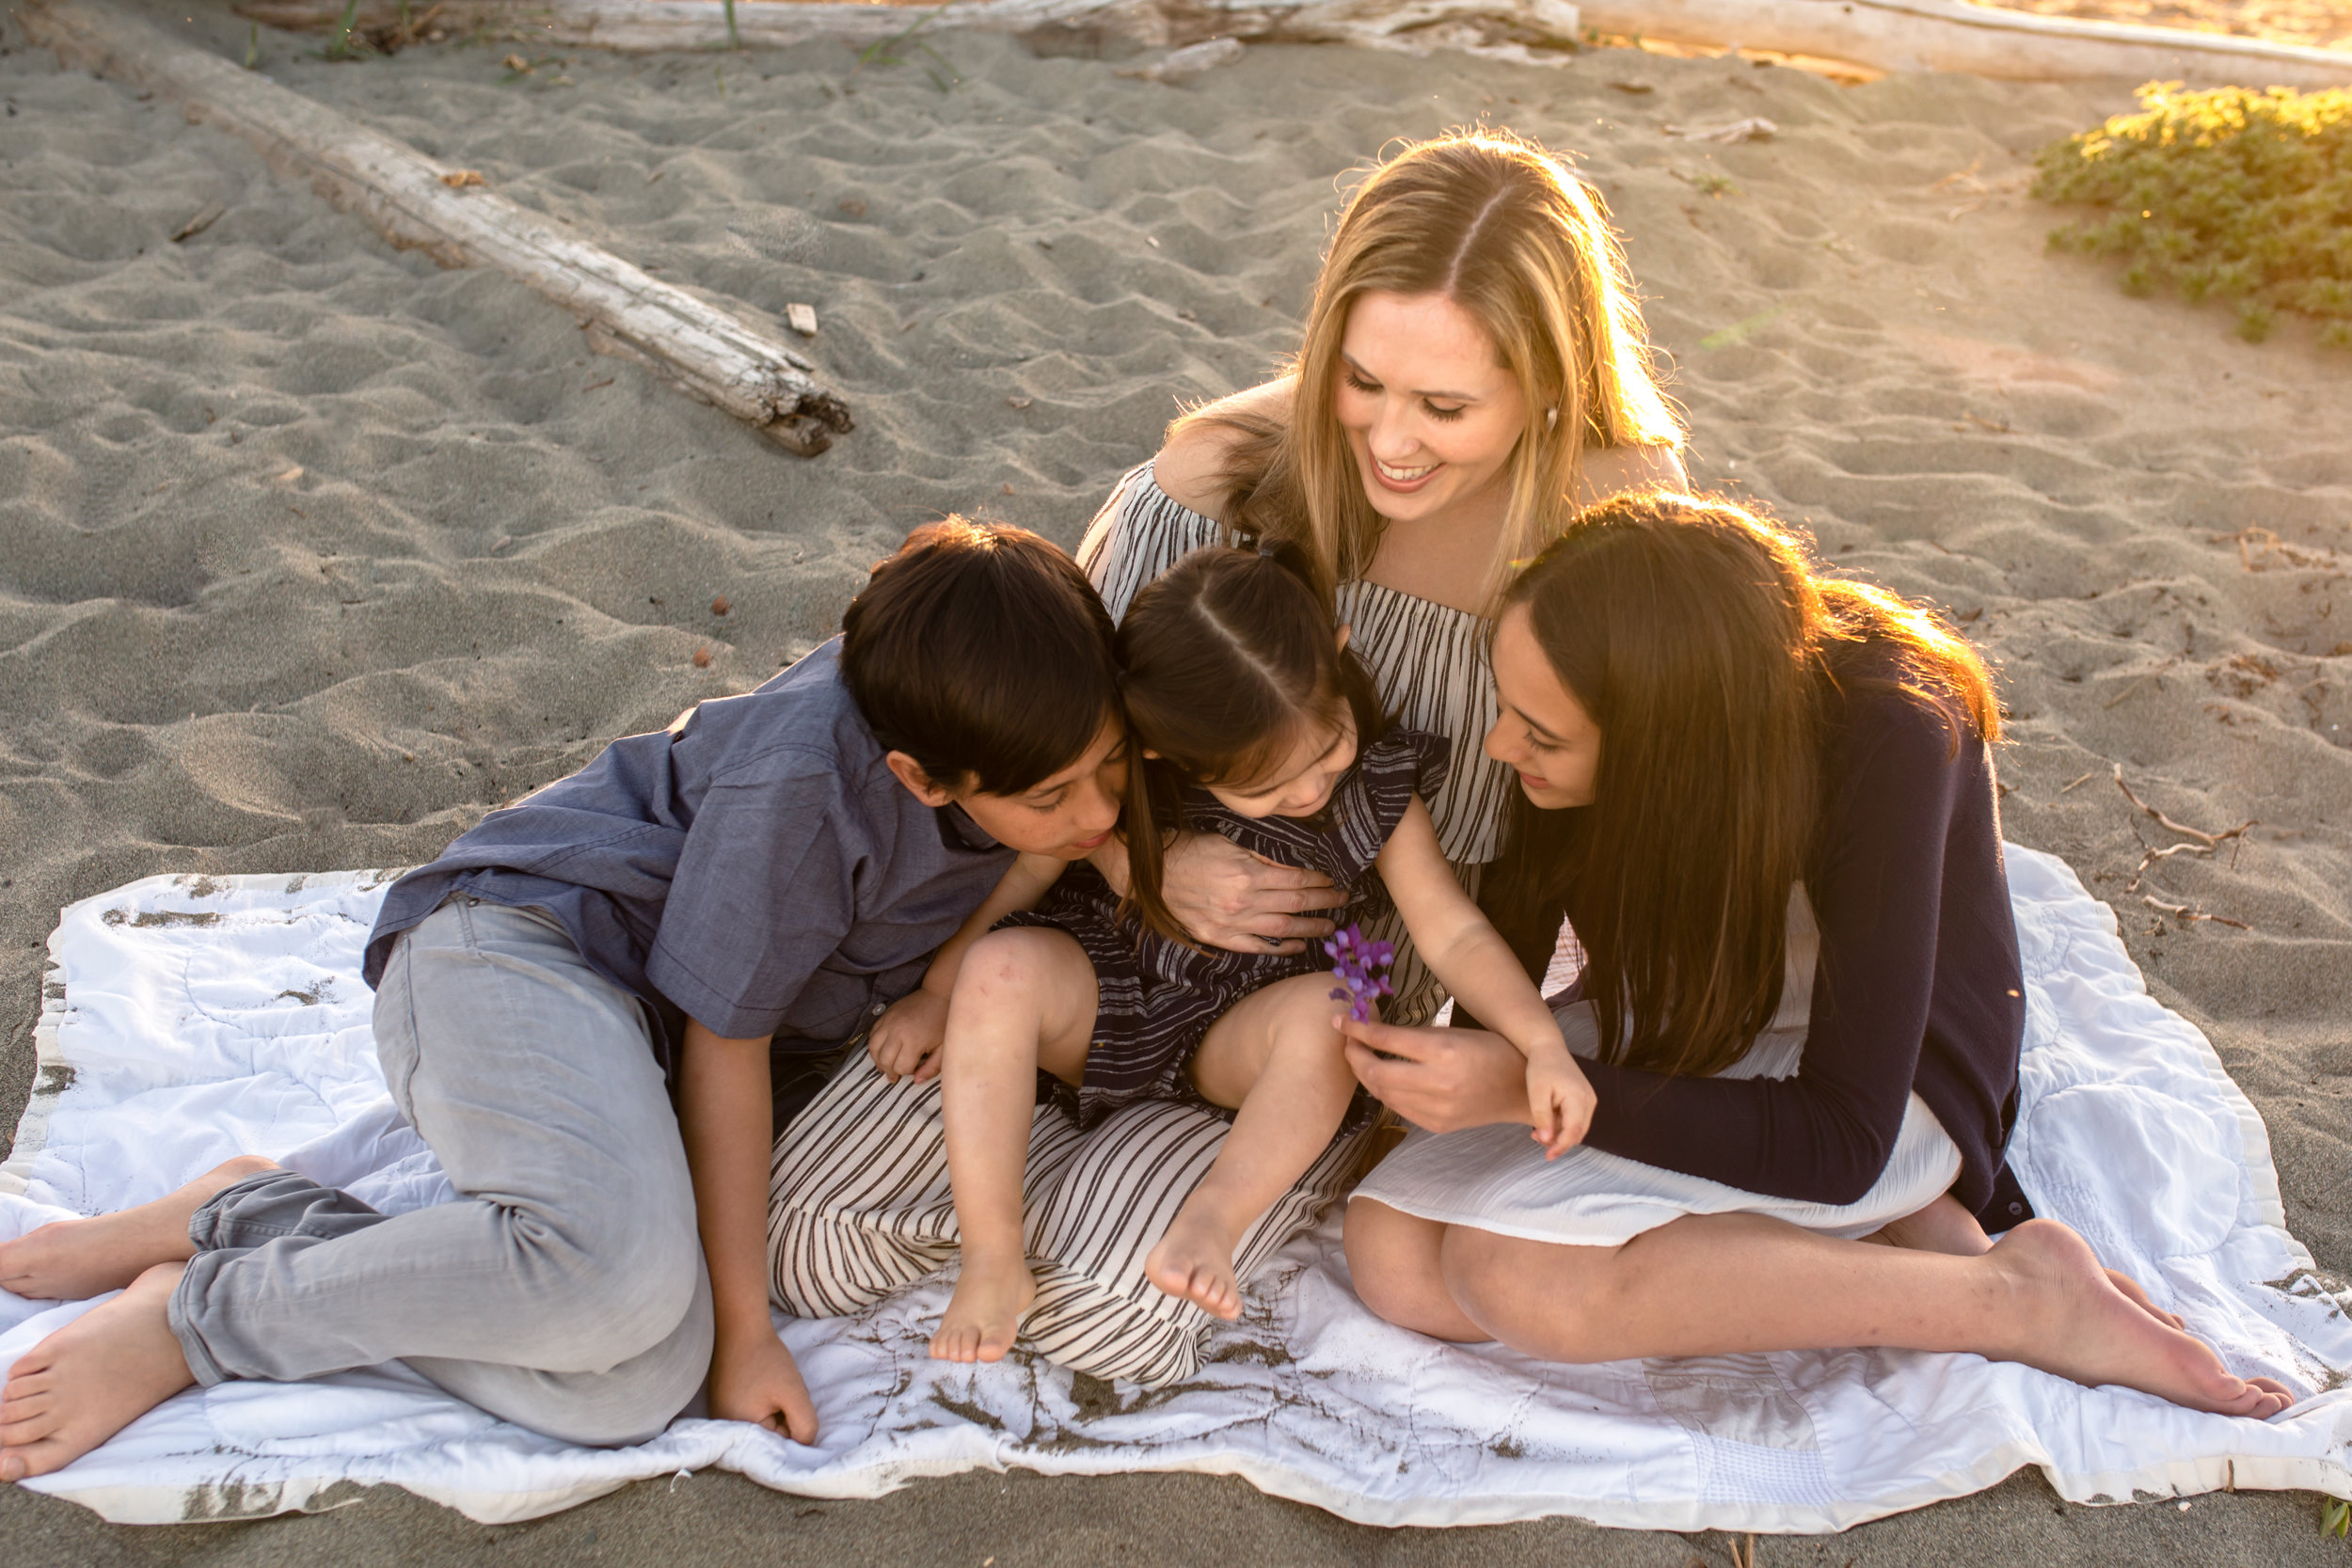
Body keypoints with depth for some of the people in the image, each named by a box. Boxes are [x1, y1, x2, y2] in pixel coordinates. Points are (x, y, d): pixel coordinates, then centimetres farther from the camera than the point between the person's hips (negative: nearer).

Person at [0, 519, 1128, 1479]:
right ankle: (196, 1318, -14)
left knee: (634, 1390, -19)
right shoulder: (798, 779, -26)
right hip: (513, 948, -7)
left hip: (640, 1020, 7)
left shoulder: (1021, 722, -7)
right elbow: (724, 1050, -18)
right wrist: (743, 1327, -13)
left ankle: (242, 1216, -4)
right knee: (622, 1264, -39)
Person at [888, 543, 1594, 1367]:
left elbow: (1453, 932, -14)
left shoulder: (1377, 792, -14)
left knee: (1331, 1011, -32)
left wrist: (1542, 1043, -28)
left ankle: (1207, 1224, -40)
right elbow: (1025, 870, -7)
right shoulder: (1127, 777, -18)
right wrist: (937, 993, -3)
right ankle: (992, 1260, -29)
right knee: (1000, 968, -30)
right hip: (1099, 1000, 0)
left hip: (1241, 1035, 0)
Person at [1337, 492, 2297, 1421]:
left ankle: (2019, 1292, -15)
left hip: (1882, 1078, -6)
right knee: (1393, 1257, -16)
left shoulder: (1885, 739, -33)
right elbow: (1506, 957, -2)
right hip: (1667, 1026, 6)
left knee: (1515, 1275, -29)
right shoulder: (1600, 685, -19)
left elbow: (1839, 1138, -30)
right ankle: (1866, 1245, -9)